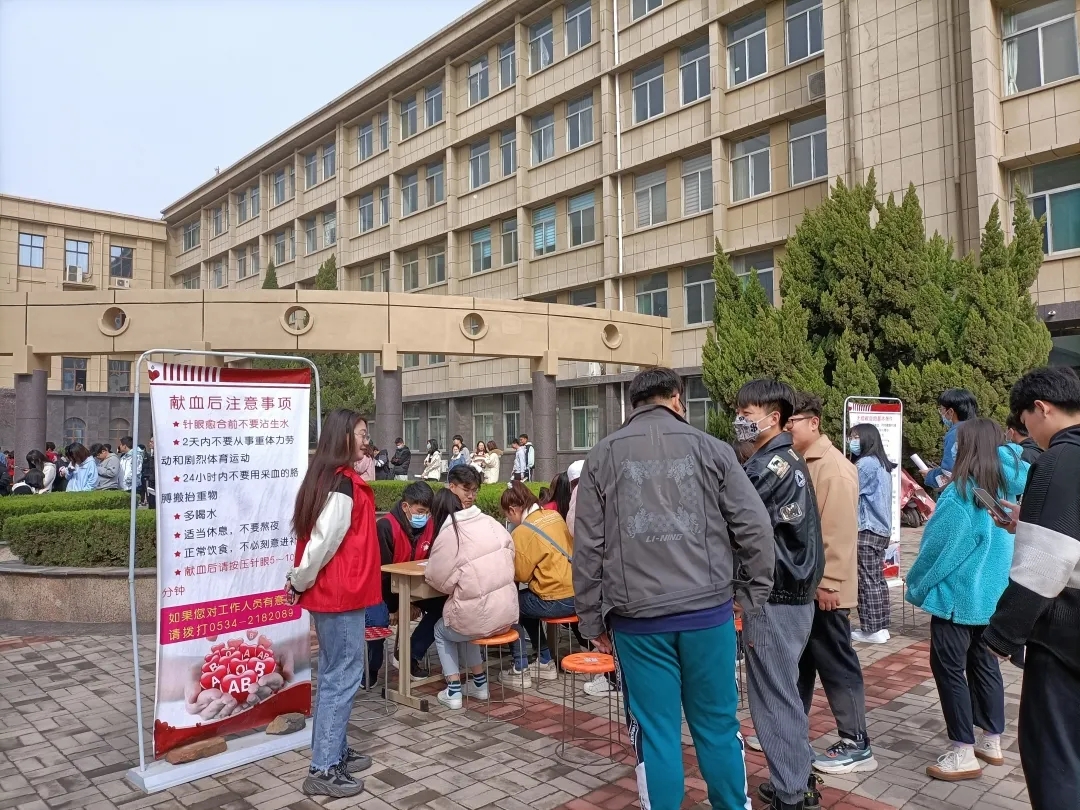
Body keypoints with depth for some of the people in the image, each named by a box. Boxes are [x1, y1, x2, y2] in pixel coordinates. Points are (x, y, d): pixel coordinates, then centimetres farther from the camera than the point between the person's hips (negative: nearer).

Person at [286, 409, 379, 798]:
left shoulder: (328, 477, 11)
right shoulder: (343, 484, -19)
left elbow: (316, 536, 12)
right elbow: (324, 541, -21)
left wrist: (299, 580, 9)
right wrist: (300, 582, -8)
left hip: (332, 590, 10)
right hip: (341, 592, -10)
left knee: (334, 673, 17)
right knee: (344, 675, -2)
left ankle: (334, 751, 28)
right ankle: (323, 769, 6)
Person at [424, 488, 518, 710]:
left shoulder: (447, 536, -13)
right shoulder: (490, 522, 0)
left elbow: (440, 581, -8)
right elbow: (510, 554, 11)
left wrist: (429, 569, 13)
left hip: (477, 617, -5)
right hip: (507, 612, 5)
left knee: (441, 631, 27)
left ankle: (453, 691, 21)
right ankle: (480, 683, 38)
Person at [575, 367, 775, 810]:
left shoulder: (602, 456, 4)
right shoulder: (710, 448, 4)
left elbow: (587, 547, 1)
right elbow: (755, 527, 0)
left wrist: (592, 620, 8)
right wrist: (752, 598, 10)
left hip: (637, 619, 0)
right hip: (708, 612, 1)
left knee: (656, 733, 9)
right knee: (718, 726, 15)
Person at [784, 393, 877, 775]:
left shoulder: (833, 467, -17)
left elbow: (839, 533, -21)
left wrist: (829, 583, -22)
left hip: (822, 589, -9)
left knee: (836, 665, 2)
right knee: (798, 662, 18)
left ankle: (856, 745, 15)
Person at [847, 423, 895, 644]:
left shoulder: (864, 464, -14)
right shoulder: (882, 464, 15)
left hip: (867, 530, -9)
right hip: (881, 529, 9)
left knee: (867, 580, -5)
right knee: (878, 579, 11)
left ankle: (872, 629, -2)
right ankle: (881, 626, 15)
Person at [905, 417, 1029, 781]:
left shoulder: (960, 494, -18)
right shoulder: (1006, 487, 5)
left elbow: (939, 546, -14)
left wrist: (916, 585, -2)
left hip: (958, 593, -8)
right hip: (991, 593, 8)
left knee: (948, 667, -1)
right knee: (983, 662, 17)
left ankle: (963, 753, 2)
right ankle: (991, 741, 27)